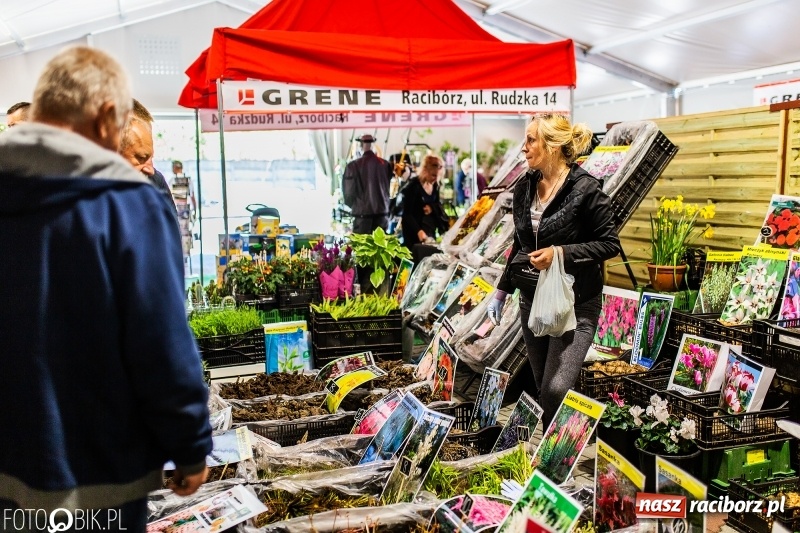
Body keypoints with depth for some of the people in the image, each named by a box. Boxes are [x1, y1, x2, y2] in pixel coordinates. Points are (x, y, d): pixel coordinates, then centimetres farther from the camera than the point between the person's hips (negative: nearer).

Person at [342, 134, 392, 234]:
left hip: (363, 214, -3)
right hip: (382, 213, 4)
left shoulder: (353, 165, -8)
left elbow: (348, 191, -3)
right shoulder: (385, 164, 2)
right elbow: (388, 188, 10)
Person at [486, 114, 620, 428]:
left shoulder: (584, 188, -13)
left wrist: (560, 253, -22)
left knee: (555, 391, -14)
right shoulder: (525, 188, 6)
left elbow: (610, 244, -10)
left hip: (575, 303, -6)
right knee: (543, 388, 11)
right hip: (532, 299, 6)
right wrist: (502, 291, 16)